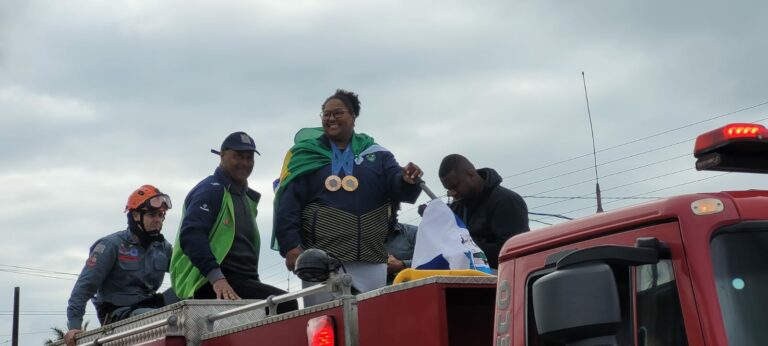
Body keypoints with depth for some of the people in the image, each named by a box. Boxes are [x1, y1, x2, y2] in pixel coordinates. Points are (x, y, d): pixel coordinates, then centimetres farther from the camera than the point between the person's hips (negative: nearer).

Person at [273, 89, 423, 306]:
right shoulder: (306, 155, 8)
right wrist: (290, 245, -12)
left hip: (371, 262, 3)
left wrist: (407, 181, -21)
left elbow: (398, 187, 3)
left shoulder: (376, 155, 15)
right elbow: (288, 204, 0)